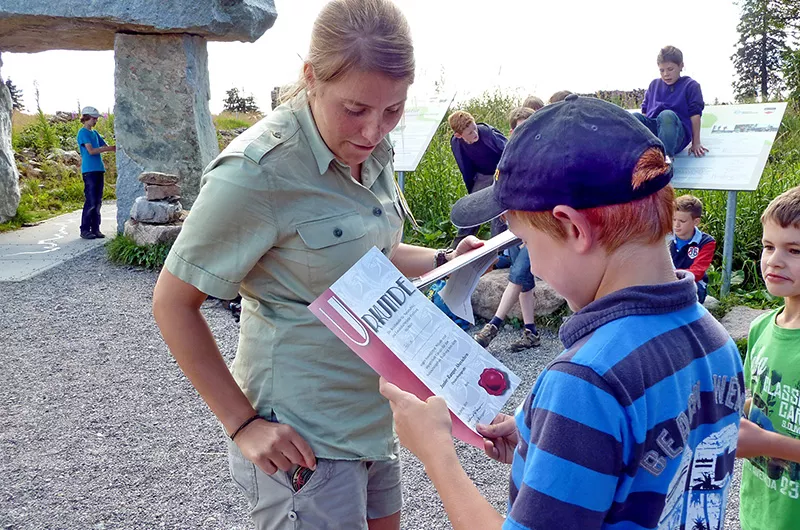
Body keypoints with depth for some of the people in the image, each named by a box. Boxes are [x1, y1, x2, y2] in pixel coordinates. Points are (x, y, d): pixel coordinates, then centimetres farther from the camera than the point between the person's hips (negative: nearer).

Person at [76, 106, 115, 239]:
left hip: (99, 169, 8)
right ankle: (85, 230, -2)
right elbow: (91, 151, -15)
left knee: (98, 202, 8)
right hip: (89, 170, -8)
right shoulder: (82, 132, -6)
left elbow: (106, 146, 18)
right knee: (90, 201, -8)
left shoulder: (95, 133, 18)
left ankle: (95, 229, 13)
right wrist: (109, 148, -15)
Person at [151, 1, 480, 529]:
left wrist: (444, 260, -1)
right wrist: (242, 424, -16)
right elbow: (173, 302, -15)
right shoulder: (257, 171, -23)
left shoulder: (371, 148, 0)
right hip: (305, 440, -7)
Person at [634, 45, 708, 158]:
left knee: (666, 115, -37)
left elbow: (695, 114, 4)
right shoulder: (654, 85, 23)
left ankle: (666, 156, -57)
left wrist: (696, 143, -1)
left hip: (676, 133, -3)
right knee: (635, 117, -27)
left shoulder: (690, 85, 11)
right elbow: (645, 111, 22)